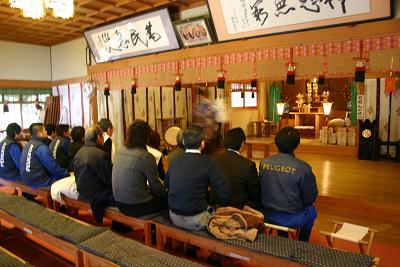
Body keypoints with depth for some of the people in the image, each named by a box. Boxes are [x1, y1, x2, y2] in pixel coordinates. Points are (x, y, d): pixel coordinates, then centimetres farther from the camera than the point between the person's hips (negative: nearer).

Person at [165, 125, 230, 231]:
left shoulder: (175, 160, 1)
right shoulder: (208, 162, -15)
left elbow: (167, 184, 16)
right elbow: (224, 192, -17)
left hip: (174, 217, 6)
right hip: (195, 220, -6)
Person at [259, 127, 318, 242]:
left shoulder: (264, 163, -10)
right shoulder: (303, 168, -20)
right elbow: (310, 199, -8)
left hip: (268, 216, 3)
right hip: (291, 220, -3)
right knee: (311, 210, 27)